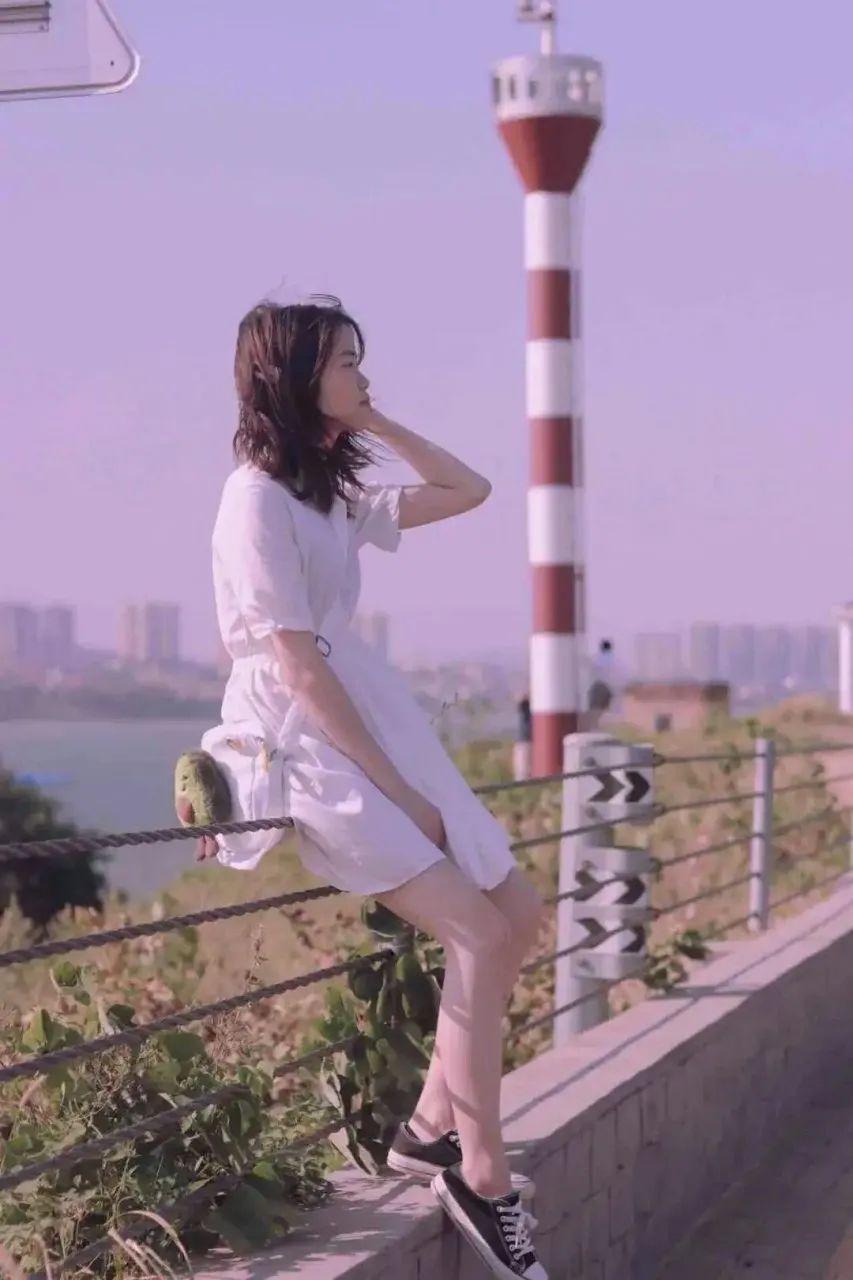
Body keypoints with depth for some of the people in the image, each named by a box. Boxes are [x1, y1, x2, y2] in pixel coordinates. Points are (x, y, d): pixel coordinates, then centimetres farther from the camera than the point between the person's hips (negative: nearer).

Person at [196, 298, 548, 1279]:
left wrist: (375, 423, 11)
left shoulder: (332, 492, 14)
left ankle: (434, 1125, 11)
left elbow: (468, 491, 22)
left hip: (368, 725, 10)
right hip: (303, 745, -10)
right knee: (477, 932, -18)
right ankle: (482, 1177, -12)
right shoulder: (257, 497, -13)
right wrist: (399, 790, -18)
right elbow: (297, 664, -18)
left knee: (516, 910, 5)